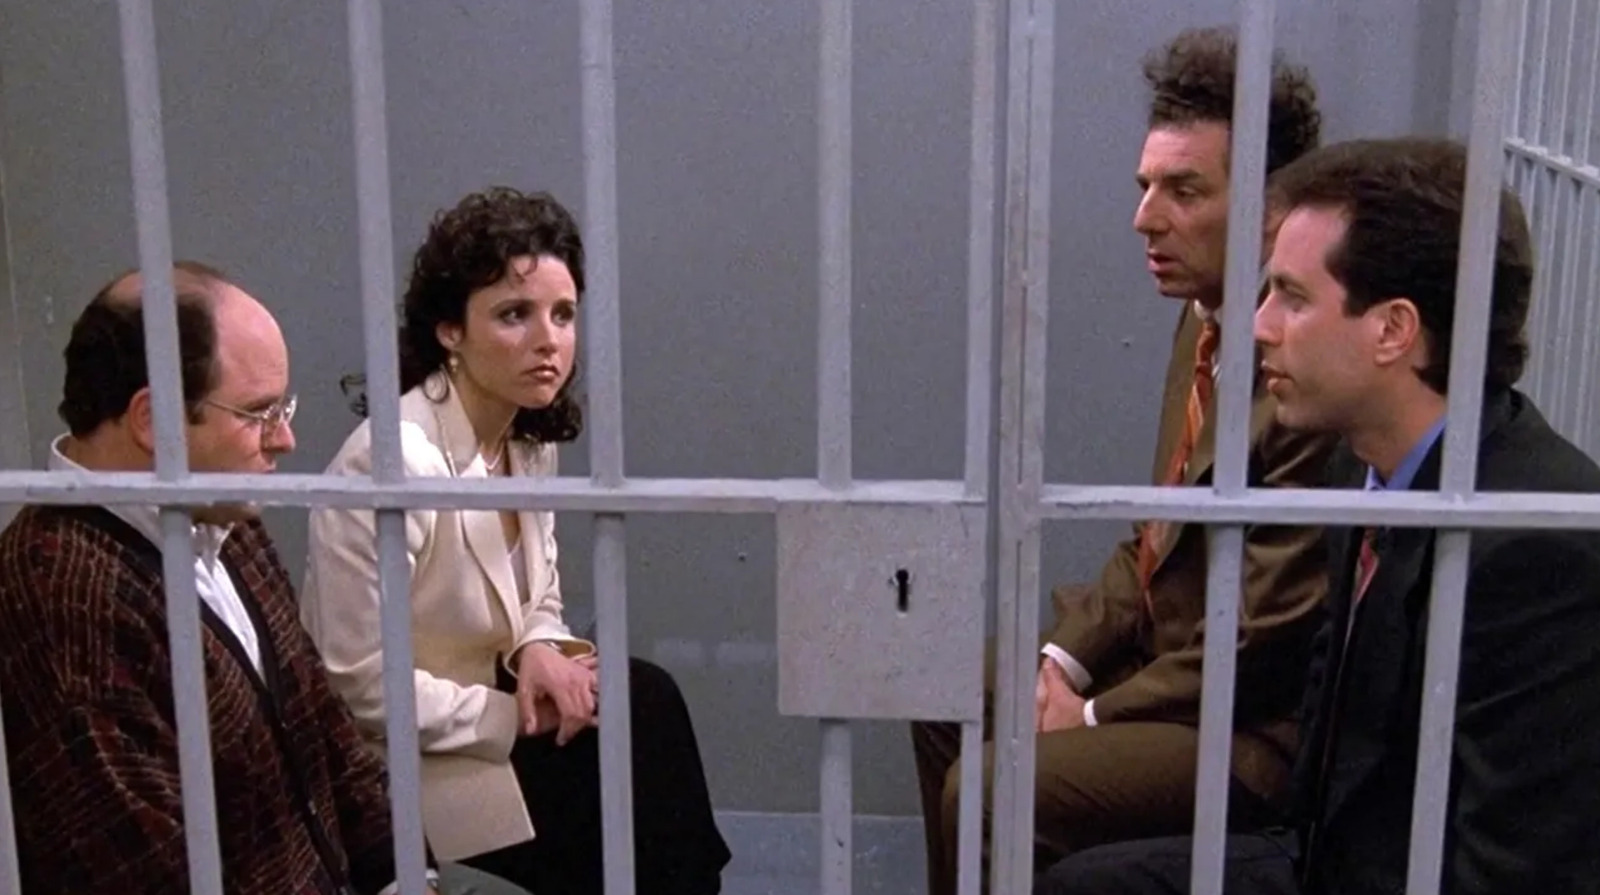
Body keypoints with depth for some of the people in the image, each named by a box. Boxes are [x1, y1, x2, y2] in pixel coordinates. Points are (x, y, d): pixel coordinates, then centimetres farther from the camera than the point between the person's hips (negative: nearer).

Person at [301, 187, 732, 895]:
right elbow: (361, 687, -22)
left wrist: (541, 653, -12)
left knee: (647, 702, -15)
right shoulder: (393, 463, -23)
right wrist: (522, 719, -17)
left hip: (491, 700, 7)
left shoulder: (531, 439, 1)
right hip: (395, 764, -7)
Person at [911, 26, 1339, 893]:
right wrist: (1066, 659, 0)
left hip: (1254, 722, -9)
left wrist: (1096, 716, -14)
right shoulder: (1206, 322, 2)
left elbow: (1267, 638, -23)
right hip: (1163, 642, 10)